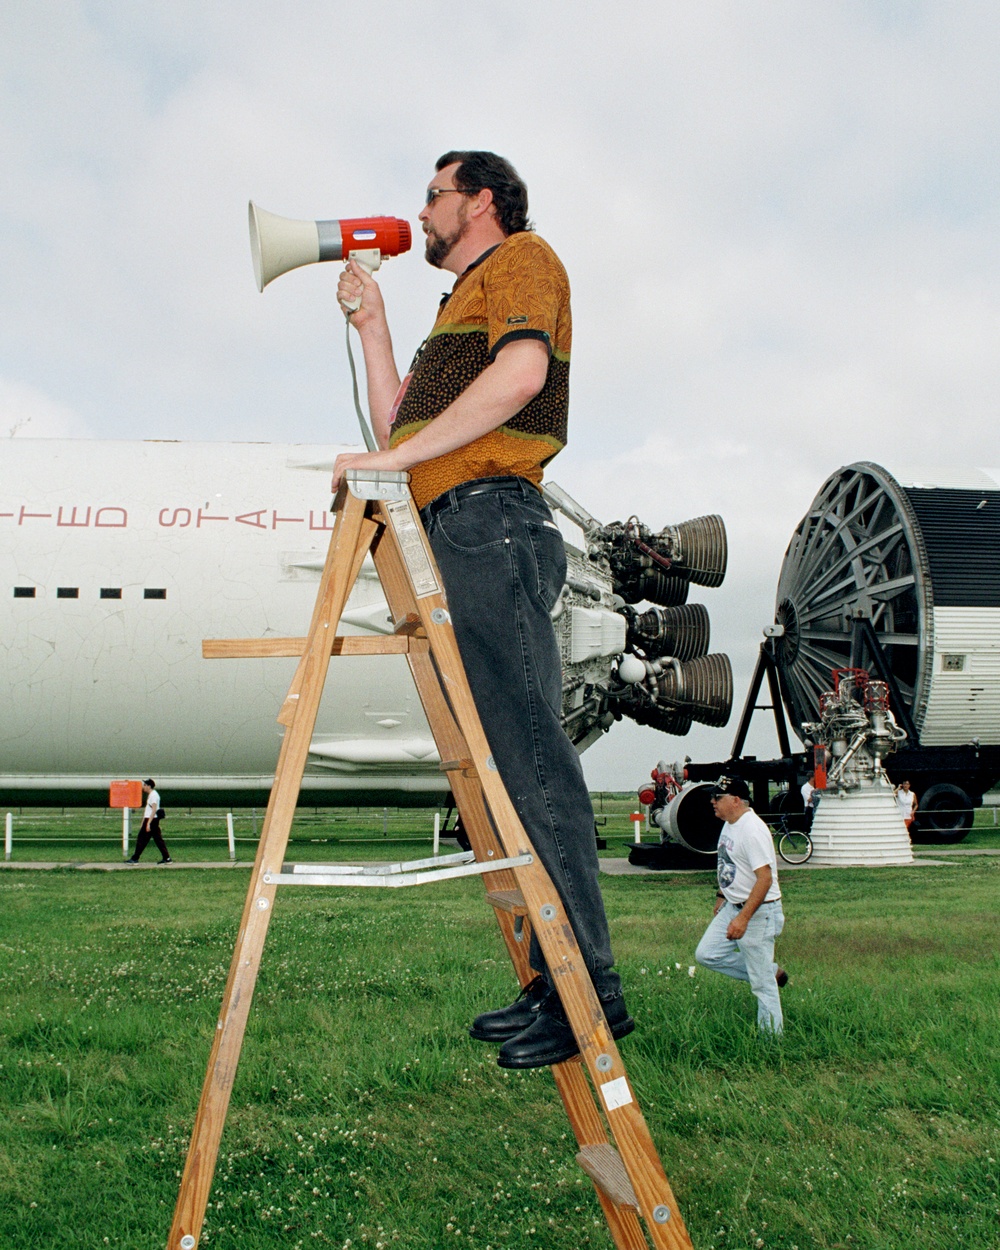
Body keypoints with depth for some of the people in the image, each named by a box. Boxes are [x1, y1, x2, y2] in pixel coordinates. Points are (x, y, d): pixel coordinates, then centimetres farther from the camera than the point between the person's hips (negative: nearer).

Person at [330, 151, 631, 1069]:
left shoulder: (521, 257, 8)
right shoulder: (461, 309, 34)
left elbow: (523, 371, -13)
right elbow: (400, 426, 28)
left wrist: (394, 456, -14)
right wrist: (372, 326, 26)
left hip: (489, 518, -9)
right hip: (461, 533, 9)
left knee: (529, 751, -16)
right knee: (515, 755, 3)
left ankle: (590, 986, -16)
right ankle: (556, 981, 4)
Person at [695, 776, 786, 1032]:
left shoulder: (752, 830, -23)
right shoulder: (729, 825, 8)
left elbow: (765, 878, -27)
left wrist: (743, 918, -31)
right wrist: (721, 896, 25)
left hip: (758, 911, -10)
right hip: (732, 906, 10)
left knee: (762, 982, -3)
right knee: (706, 954, 7)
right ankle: (771, 972, 18)